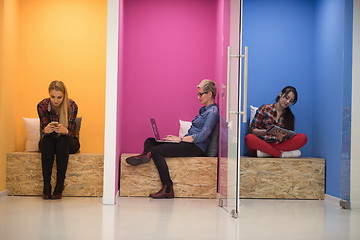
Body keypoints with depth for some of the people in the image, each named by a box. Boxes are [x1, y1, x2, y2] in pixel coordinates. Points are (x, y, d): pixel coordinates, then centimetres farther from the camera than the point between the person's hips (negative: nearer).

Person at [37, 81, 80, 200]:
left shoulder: (72, 106, -18)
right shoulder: (42, 106, -14)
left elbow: (71, 131, -19)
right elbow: (43, 130, -17)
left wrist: (65, 131, -44)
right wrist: (46, 130, -43)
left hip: (69, 142, -1)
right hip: (49, 142, 1)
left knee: (63, 141, -34)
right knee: (46, 140, -33)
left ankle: (60, 184, -33)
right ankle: (46, 184, -35)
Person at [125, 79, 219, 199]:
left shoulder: (213, 112, -9)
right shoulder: (204, 110, 22)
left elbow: (202, 136, -18)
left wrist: (180, 139, -14)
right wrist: (177, 138, 10)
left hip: (196, 148, -10)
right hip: (189, 143, 10)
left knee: (156, 151, -23)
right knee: (149, 141, -1)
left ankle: (167, 189, -28)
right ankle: (146, 155, -35)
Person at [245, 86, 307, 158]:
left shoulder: (290, 117, 14)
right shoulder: (265, 109, 7)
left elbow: (287, 138, 7)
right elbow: (252, 130, 2)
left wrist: (281, 138, -17)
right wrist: (265, 131, -17)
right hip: (261, 143, -2)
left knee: (303, 137, -21)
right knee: (249, 138, -35)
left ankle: (265, 152, -30)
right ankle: (281, 154, -30)